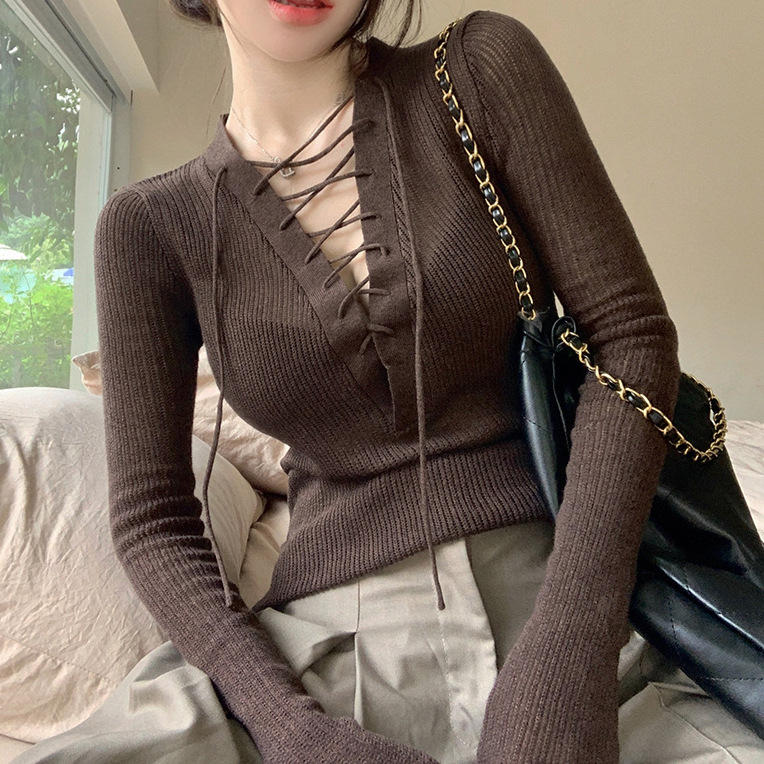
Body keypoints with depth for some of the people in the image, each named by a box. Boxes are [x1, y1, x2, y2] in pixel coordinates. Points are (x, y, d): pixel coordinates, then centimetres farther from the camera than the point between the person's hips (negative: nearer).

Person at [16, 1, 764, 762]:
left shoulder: (484, 69, 0)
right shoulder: (149, 226, 2)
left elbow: (631, 334, -4)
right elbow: (151, 517, 1)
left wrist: (571, 641, -14)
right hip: (330, 642, 1)